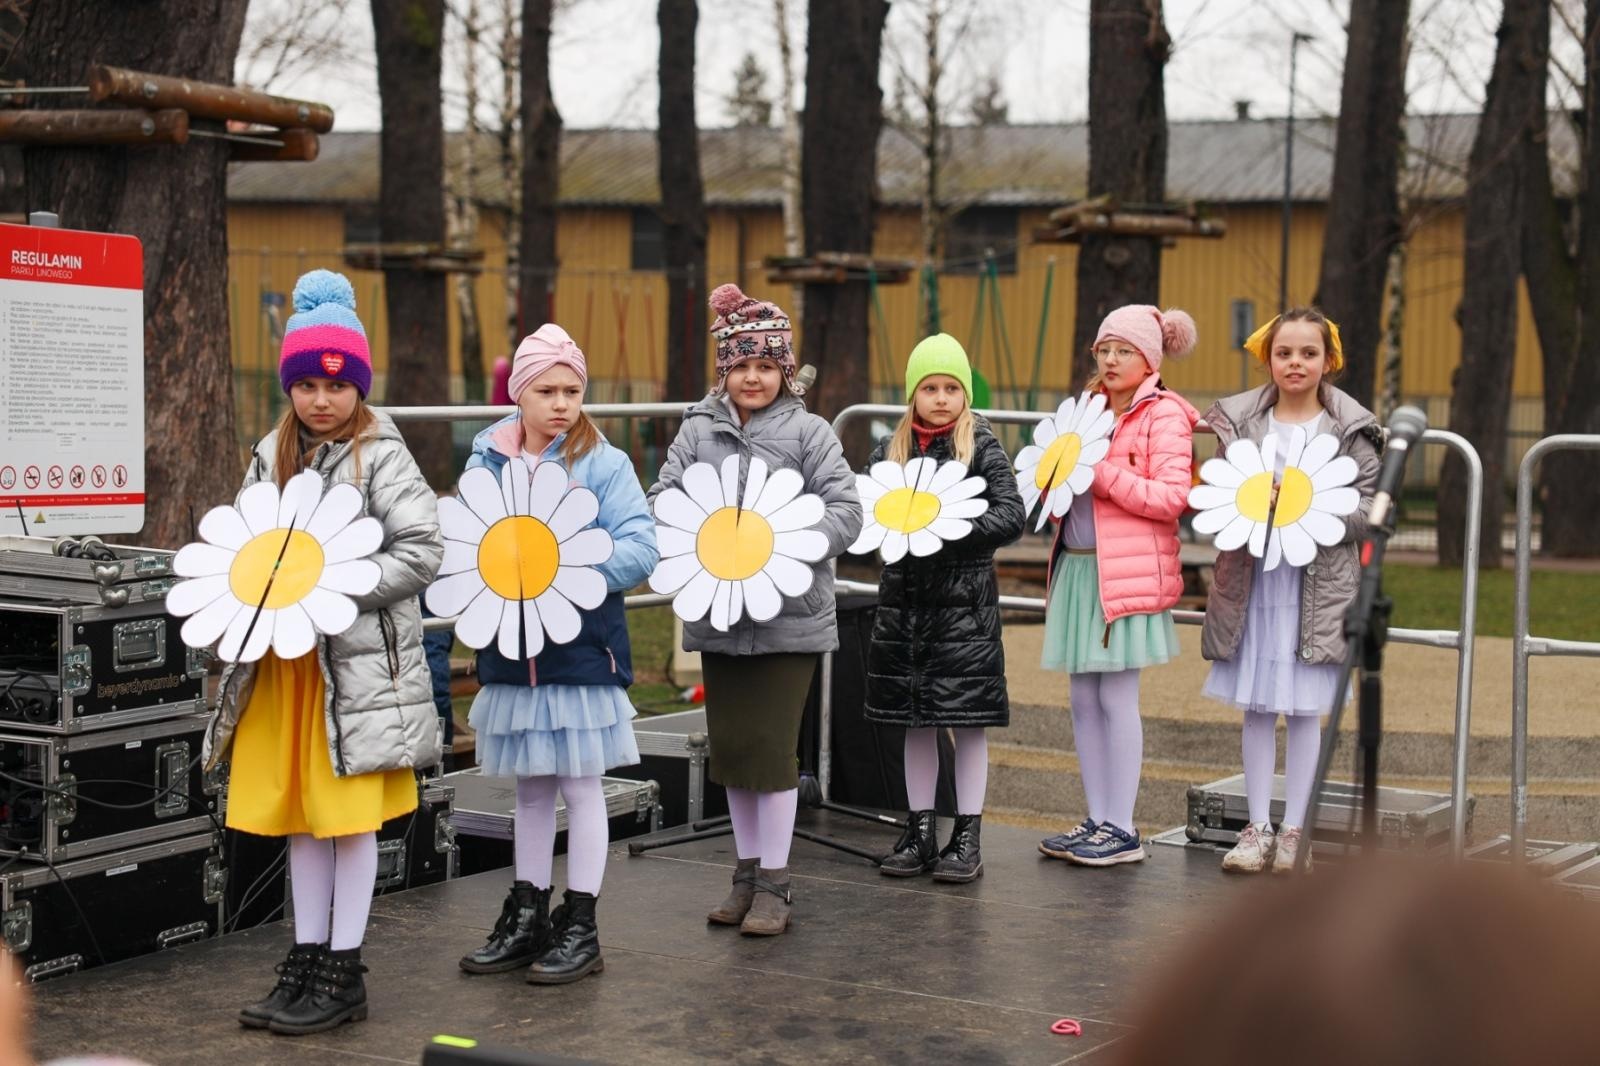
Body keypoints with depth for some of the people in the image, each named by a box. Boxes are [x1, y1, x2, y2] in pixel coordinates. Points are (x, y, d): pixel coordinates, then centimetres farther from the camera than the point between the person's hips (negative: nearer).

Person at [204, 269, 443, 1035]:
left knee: (351, 817, -1)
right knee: (300, 817, 11)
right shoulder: (271, 455, 9)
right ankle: (306, 963, 21)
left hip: (359, 660, -6)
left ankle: (343, 974, 8)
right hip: (286, 660, 6)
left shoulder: (380, 457, -8)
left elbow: (422, 551, -13)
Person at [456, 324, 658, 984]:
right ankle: (527, 916, 25)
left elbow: (639, 550, -12)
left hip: (581, 648, -4)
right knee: (530, 784, 14)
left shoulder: (604, 464, -6)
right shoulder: (486, 460, 5)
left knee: (580, 782, 2)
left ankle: (580, 926, 12)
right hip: (510, 647, 4)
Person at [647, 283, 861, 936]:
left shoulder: (808, 433, -3)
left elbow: (844, 510, -7)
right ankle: (747, 873, 25)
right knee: (730, 746, 11)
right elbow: (663, 500, 1)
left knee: (772, 746, -4)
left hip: (789, 618, -3)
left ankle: (774, 885, 7)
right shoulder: (697, 430, 5)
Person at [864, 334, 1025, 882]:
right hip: (904, 597, 4)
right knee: (916, 722, 10)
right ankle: (920, 832, 20)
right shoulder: (891, 449, 7)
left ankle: (967, 837, 10)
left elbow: (1011, 516, -10)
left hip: (965, 600, -4)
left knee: (969, 721, 1)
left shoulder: (983, 447, -3)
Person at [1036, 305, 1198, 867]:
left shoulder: (1164, 415, -4)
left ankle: (1122, 829, 3)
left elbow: (1171, 498, -14)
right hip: (1077, 567, 7)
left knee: (1116, 698, -5)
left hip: (1129, 575, -7)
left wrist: (1100, 472, -17)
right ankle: (1097, 821, 17)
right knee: (1084, 699, 8)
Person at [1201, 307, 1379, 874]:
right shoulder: (1236, 421, 5)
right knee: (1256, 707, 7)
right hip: (1251, 578, 2)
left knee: (1305, 709, 2)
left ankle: (1294, 829, 12)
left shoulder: (1351, 429, 0)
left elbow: (1369, 505, -2)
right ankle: (1257, 827, 16)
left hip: (1318, 583, -2)